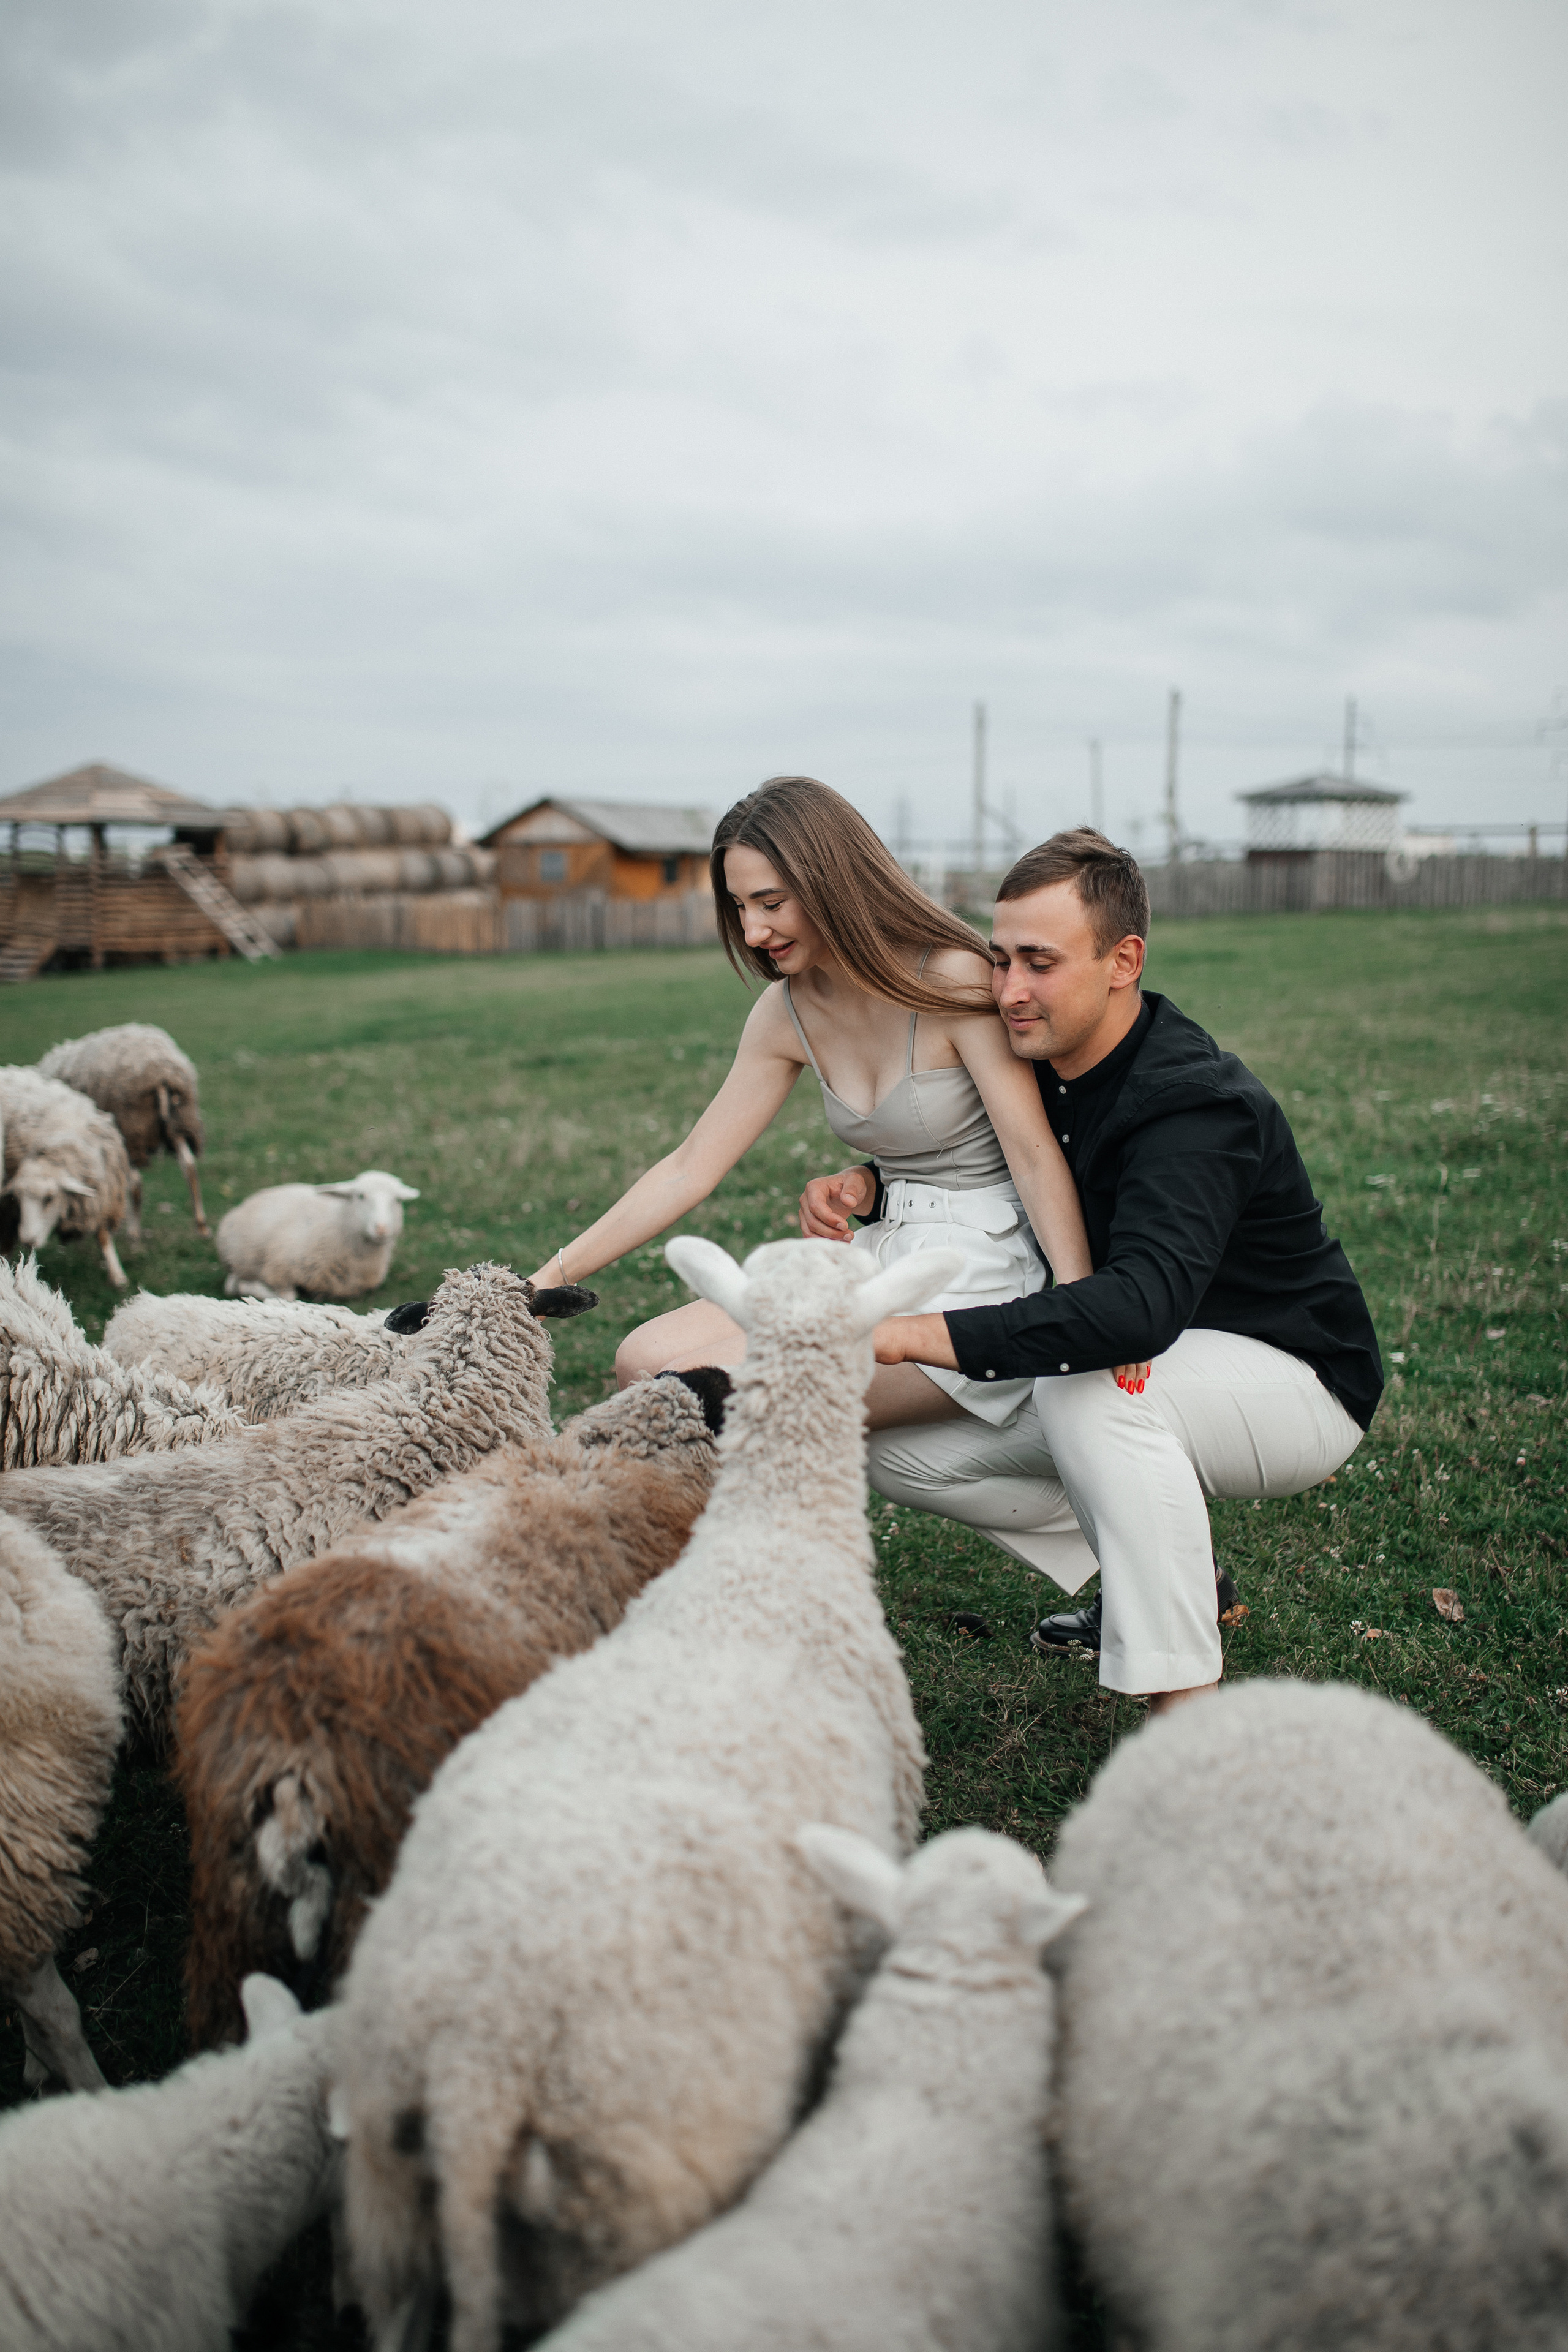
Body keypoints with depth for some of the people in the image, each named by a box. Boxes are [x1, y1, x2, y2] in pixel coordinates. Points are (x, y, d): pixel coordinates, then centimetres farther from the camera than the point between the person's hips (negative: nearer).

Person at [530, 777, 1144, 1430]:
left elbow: (1036, 1155, -18)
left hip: (979, 1283, -7)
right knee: (643, 1360, -3)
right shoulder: (786, 1014, 5)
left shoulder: (952, 977, -15)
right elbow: (690, 1169, 8)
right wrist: (550, 1278, 5)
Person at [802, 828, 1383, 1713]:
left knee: (1089, 1382, -39)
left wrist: (905, 1335, -51)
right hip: (1157, 1382, 8)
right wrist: (866, 1184, -10)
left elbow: (1144, 1305, -47)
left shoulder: (1198, 1107, -31)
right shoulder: (1045, 1067, -6)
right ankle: (1168, 1567, 12)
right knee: (899, 1448, -1)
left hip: (1296, 1383, -8)